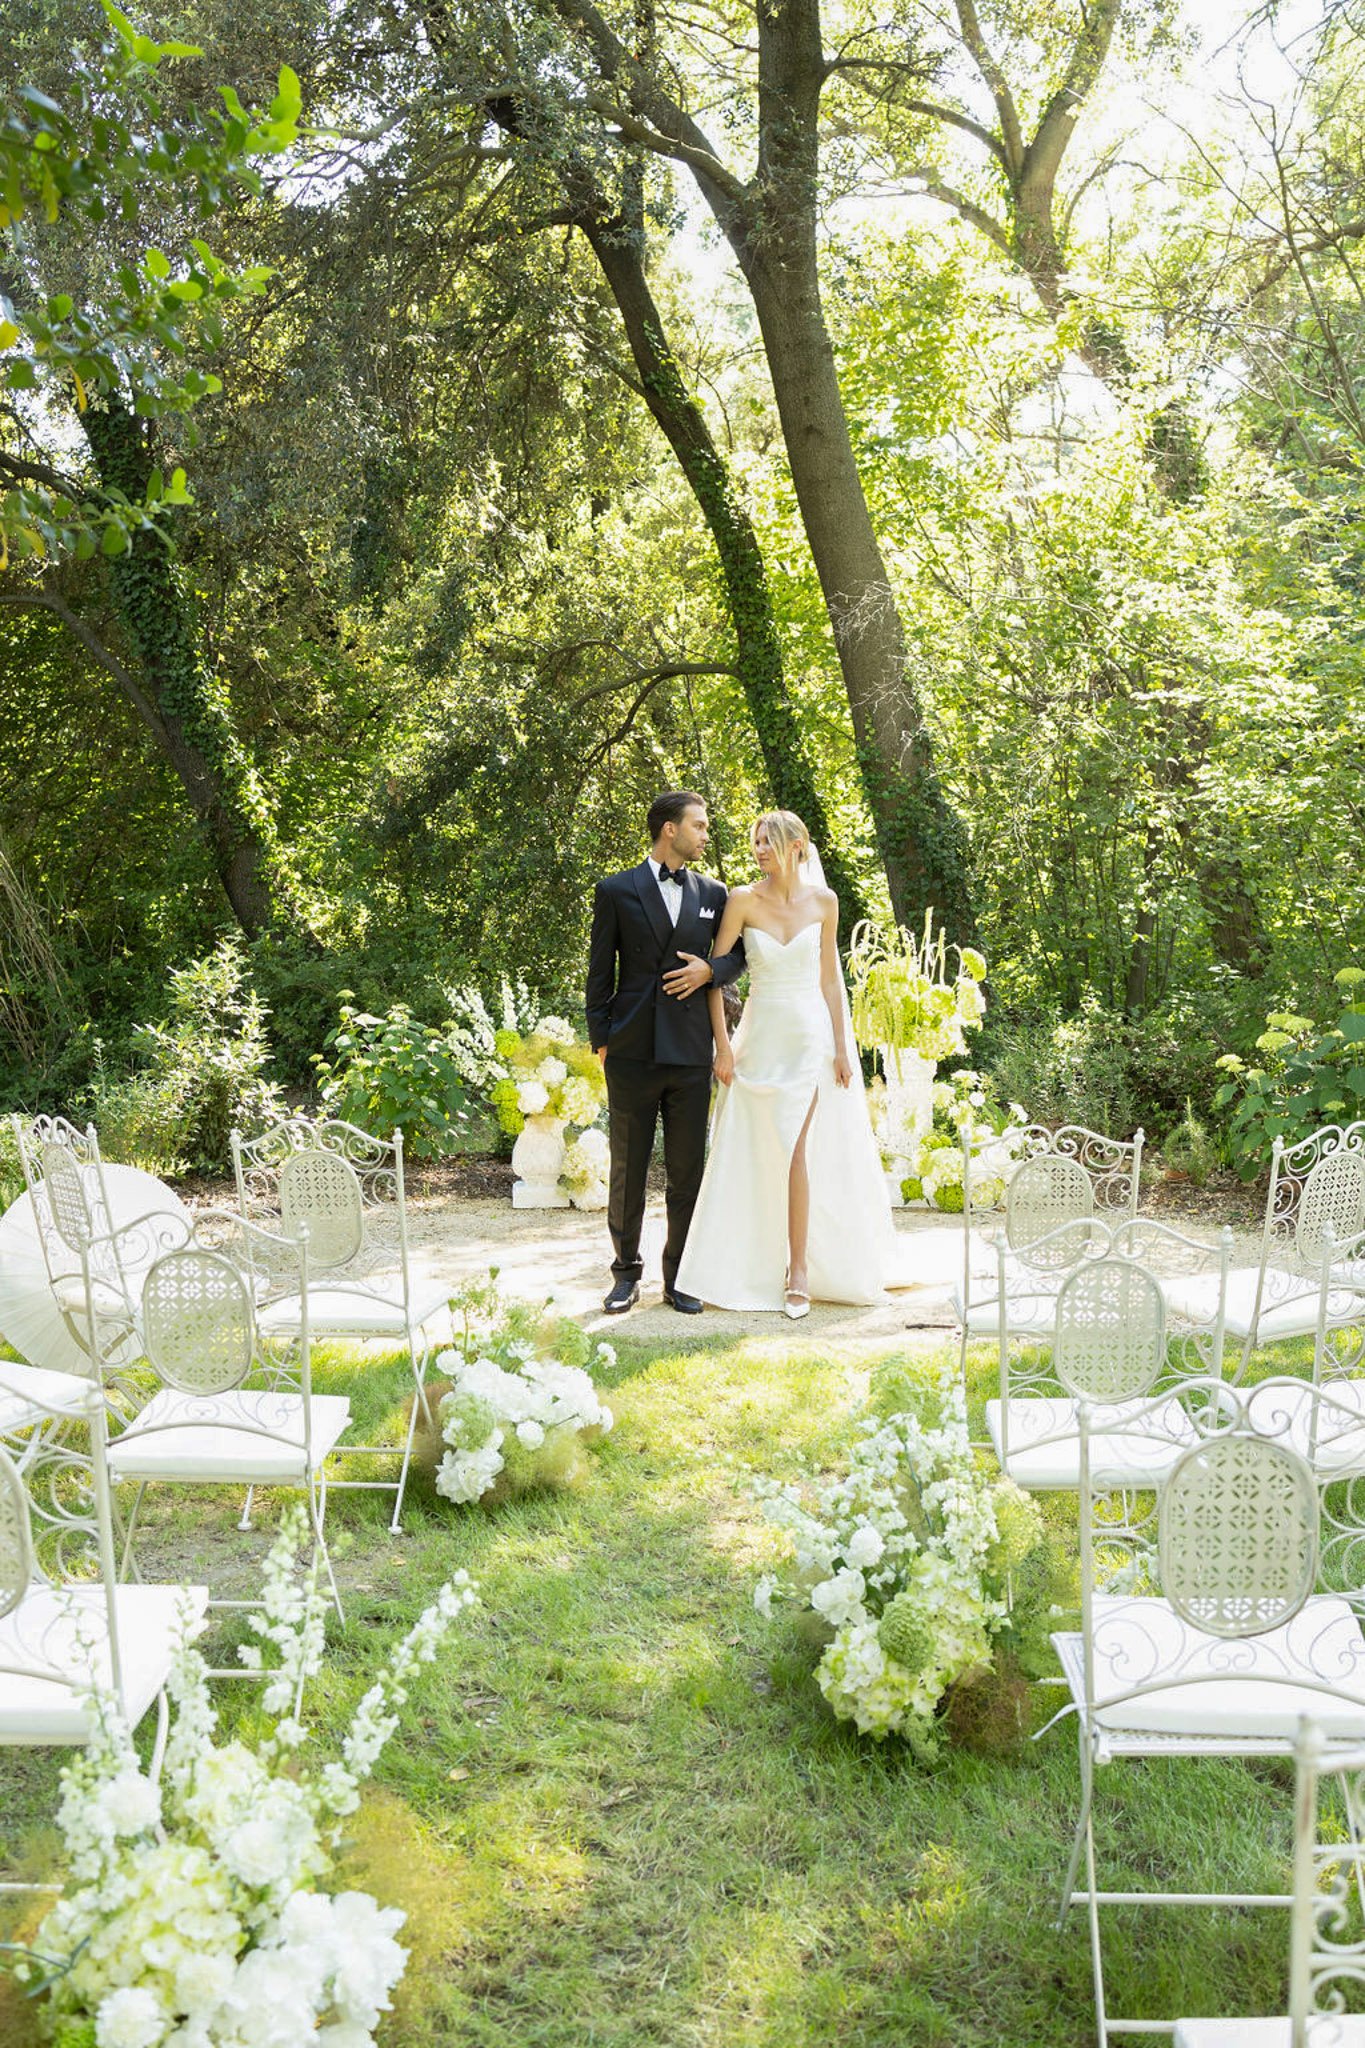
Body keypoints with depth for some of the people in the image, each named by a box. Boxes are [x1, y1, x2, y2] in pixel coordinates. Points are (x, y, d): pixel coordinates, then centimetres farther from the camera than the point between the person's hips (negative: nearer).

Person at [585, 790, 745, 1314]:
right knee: (627, 1169, 6)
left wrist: (711, 970, -4)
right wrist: (600, 1039, -1)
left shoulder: (713, 893, 10)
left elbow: (740, 953, 18)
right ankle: (626, 1274, 19)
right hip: (632, 1053, -2)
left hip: (691, 1052, 2)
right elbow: (599, 971, 3)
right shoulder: (616, 891, 2)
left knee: (687, 1171, 6)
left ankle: (679, 1278, 17)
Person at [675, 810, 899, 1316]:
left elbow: (830, 977, 5)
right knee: (753, 1156, 6)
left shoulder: (823, 901, 0)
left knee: (795, 1150, -9)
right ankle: (751, 1270, 22)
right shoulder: (743, 900, -4)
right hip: (759, 1037, 1)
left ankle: (799, 1273, -2)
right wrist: (723, 1045, -9)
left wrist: (841, 1047, 3)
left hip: (809, 1036, -1)